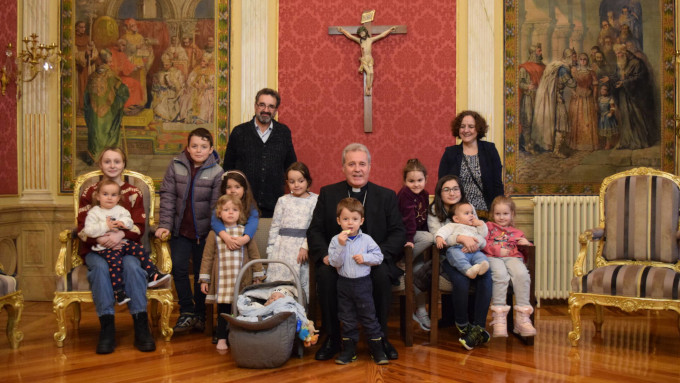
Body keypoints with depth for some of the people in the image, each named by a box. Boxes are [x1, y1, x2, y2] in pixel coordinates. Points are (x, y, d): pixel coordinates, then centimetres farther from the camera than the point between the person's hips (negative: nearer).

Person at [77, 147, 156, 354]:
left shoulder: (134, 193, 9)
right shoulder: (89, 193, 10)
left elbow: (139, 227, 1)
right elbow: (83, 228, 2)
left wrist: (121, 234, -21)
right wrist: (100, 239, -20)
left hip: (126, 246, 0)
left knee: (132, 266, -33)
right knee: (100, 267, -33)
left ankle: (141, 326, -30)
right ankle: (107, 327, -30)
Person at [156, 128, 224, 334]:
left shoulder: (217, 172, -8)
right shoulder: (176, 166, -2)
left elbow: (216, 205, -7)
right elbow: (167, 196, -3)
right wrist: (164, 225, -10)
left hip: (204, 231, -2)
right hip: (181, 229, 2)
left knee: (201, 271, 8)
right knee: (178, 268, -1)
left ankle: (200, 314, 24)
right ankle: (187, 312, 14)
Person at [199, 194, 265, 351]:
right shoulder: (214, 234, 3)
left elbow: (254, 254, 8)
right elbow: (207, 257, 5)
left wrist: (258, 276, 7)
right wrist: (204, 279, 3)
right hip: (222, 281, 0)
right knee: (223, 310, 7)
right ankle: (221, 339, 21)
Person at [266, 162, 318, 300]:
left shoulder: (315, 200, 3)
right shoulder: (283, 201, 8)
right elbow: (275, 226, 9)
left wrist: (306, 247, -12)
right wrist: (271, 250, 4)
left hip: (302, 247, -1)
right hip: (282, 246, 2)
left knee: (302, 282, 2)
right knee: (277, 281, 1)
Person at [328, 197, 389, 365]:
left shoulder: (366, 239, -3)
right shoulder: (336, 240, -5)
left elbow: (379, 256, 1)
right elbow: (334, 263, -13)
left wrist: (365, 258, -14)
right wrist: (341, 245, -23)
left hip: (363, 283, -1)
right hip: (344, 283, 1)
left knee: (369, 318, 4)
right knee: (347, 319, 12)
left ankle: (377, 349, 15)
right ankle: (349, 350, 24)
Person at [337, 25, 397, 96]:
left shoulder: (370, 39, 5)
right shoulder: (359, 40, 3)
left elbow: (382, 35, 8)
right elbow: (349, 36, 6)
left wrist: (390, 30, 9)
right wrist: (342, 30, 5)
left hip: (370, 59, 2)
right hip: (364, 60, -2)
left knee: (371, 73, -16)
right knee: (368, 72, -22)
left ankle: (369, 89, -15)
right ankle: (367, 89, -18)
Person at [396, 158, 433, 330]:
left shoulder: (424, 194, 9)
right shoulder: (405, 194, -14)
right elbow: (408, 218, -22)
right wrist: (409, 240, -26)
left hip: (418, 233, 7)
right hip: (404, 235, -7)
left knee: (419, 267, -3)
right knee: (430, 239, -29)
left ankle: (421, 311, 6)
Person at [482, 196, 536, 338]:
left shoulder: (516, 232, 31)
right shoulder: (489, 226, 24)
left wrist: (526, 243, 6)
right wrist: (497, 250, -8)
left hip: (512, 257, 3)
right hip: (493, 257, -2)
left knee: (522, 274, -33)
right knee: (500, 274, -38)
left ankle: (522, 317, -29)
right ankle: (499, 316, -34)